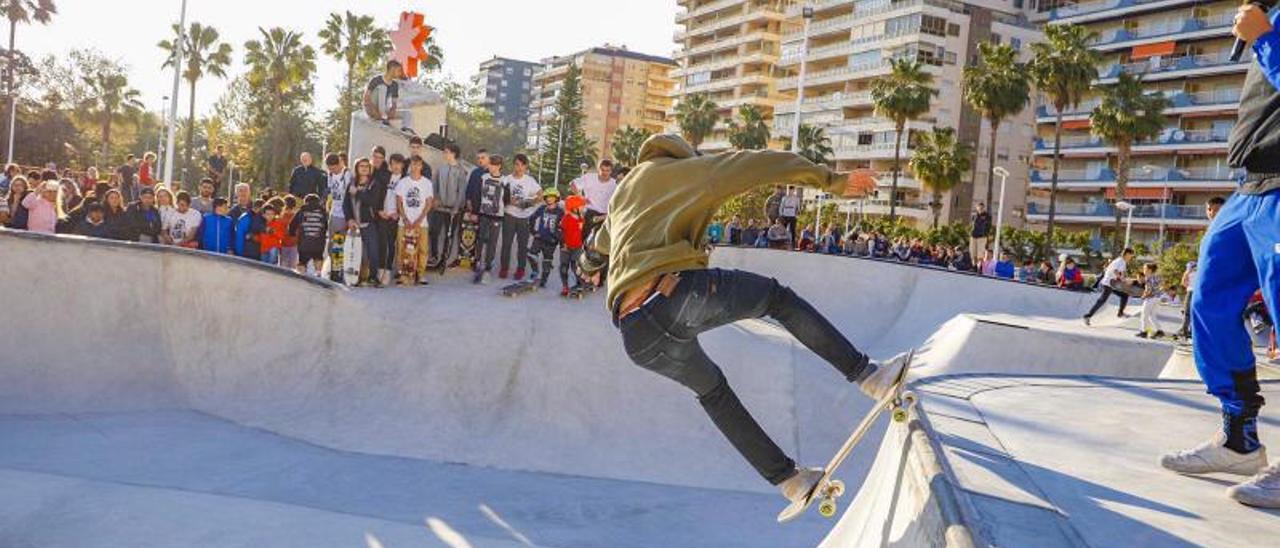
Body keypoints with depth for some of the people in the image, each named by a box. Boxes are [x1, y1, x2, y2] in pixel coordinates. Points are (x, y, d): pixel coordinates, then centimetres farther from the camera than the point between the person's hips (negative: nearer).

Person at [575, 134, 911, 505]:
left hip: (636, 334, 6)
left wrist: (589, 265, 77)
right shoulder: (690, 169, 19)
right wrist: (830, 179, 18)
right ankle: (866, 374, 5)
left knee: (711, 390, 25)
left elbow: (599, 243, 54)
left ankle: (788, 478, 24)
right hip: (680, 291, -6)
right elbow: (759, 165, 12)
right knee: (778, 298, 15)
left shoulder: (621, 195, 35)